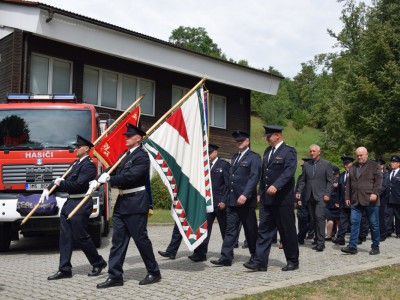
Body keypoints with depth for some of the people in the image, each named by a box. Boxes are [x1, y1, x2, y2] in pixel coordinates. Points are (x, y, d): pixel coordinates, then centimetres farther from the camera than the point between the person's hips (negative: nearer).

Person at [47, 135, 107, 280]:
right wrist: (49, 189, 5)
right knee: (65, 236, 8)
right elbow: (65, 180, 17)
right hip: (69, 203, 9)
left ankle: (99, 263, 16)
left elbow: (78, 185, -22)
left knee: (80, 236, -2)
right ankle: (65, 269, 14)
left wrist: (61, 183, -10)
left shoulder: (89, 165, -13)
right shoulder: (76, 163, 16)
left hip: (80, 204, -9)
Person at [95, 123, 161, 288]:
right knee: (118, 240, 7)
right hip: (122, 202, 8)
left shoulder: (142, 155, -12)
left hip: (135, 203, -8)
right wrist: (98, 180, -5)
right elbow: (113, 170, 11)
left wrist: (109, 179, -18)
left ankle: (154, 272, 15)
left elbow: (130, 176, -22)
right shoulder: (125, 155, 15)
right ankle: (115, 276, 12)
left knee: (140, 238, 0)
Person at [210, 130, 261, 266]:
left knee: (250, 230, 5)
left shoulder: (254, 157, -5)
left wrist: (245, 195, -24)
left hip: (246, 200, -6)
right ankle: (226, 257, 2)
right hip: (232, 200, 6)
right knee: (230, 229, 3)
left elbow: (254, 178, -15)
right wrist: (228, 197, 13)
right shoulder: (235, 157, 18)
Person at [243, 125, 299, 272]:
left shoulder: (289, 151, -7)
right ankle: (259, 261, 3)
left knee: (287, 231, 4)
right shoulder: (267, 151, 15)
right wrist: (261, 193, 15)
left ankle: (293, 261, 18)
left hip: (282, 199, -7)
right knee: (264, 230, 3)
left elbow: (289, 171, -21)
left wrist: (276, 186, -33)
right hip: (267, 199, 7)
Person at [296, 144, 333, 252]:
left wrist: (327, 194, -10)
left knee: (319, 217, -15)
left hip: (320, 196, -4)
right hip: (309, 196, 5)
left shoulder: (326, 164, 2)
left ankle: (320, 242, -14)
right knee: (313, 219, 6)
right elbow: (303, 180, 15)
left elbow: (330, 181, 0)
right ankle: (317, 238, 16)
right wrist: (299, 192, 2)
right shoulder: (306, 165, 12)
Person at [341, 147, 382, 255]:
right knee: (354, 223, -1)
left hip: (370, 200, -4)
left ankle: (375, 247, 13)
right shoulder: (352, 167, 17)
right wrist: (348, 197, 13)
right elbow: (349, 184, 18)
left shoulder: (374, 165, 2)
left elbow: (378, 180, -6)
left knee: (374, 224, 4)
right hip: (356, 201, 4)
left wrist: (375, 193, -18)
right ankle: (352, 246, 0)